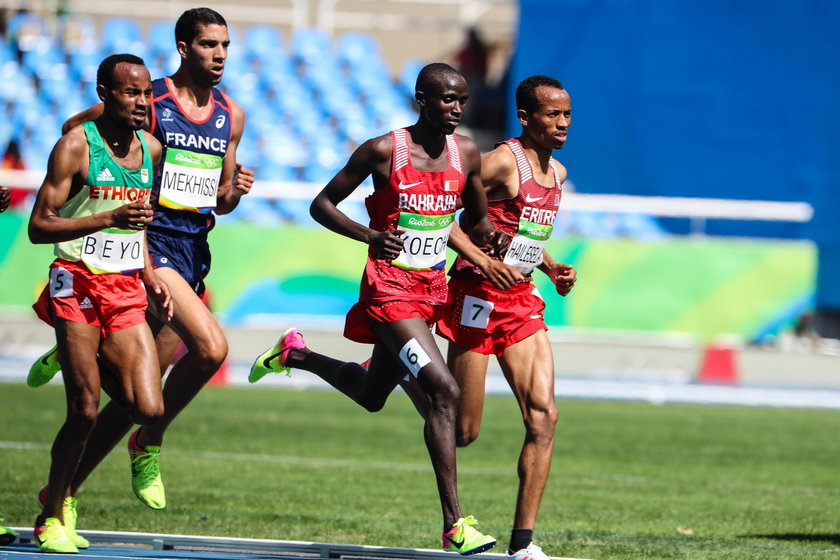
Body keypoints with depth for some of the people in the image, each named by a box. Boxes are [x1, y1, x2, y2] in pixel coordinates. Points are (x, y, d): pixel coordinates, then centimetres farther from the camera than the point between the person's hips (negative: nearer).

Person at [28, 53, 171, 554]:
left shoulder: (151, 149, 11)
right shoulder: (76, 146, -8)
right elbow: (39, 226, -13)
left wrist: (150, 276, 14)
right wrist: (110, 219, -23)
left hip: (128, 292, 5)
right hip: (78, 284, -5)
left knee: (149, 410, -8)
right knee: (84, 411, -9)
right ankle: (51, 518, 7)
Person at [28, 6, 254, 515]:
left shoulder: (231, 116, 14)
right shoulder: (149, 100, -5)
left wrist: (235, 190, -1)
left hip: (195, 248, 6)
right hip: (151, 238, -6)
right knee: (211, 345, -27)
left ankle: (62, 494, 13)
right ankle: (149, 443, -6)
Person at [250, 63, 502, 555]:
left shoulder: (466, 154, 4)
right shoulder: (383, 151, -11)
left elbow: (477, 221, 18)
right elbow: (322, 204, -4)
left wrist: (488, 236, -7)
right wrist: (370, 235, -20)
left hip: (433, 288, 7)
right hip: (390, 288, -7)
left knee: (371, 396, 21)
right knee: (445, 391, -22)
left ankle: (296, 353, 49)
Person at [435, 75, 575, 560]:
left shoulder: (557, 173, 14)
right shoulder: (502, 162, -12)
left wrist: (553, 269, 10)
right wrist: (484, 262, -25)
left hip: (522, 301, 7)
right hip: (478, 295, -7)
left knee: (544, 416, -7)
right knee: (464, 431, -2)